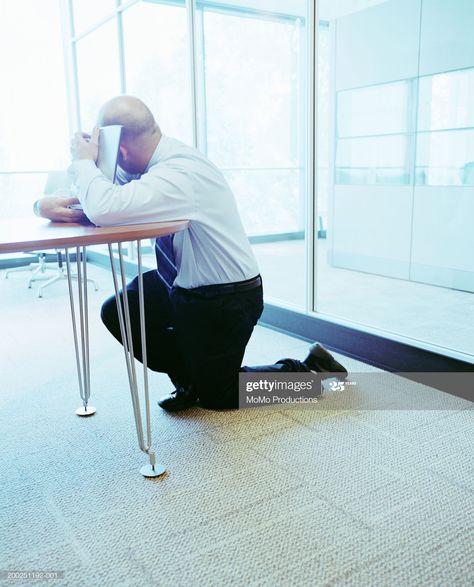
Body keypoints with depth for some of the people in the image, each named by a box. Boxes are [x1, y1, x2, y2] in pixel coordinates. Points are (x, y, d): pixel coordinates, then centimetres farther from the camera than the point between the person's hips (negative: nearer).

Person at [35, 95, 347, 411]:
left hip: (226, 299, -8)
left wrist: (84, 161, -21)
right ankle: (188, 379, 17)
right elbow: (110, 194, 5)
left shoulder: (180, 173, -32)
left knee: (215, 396, 7)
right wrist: (60, 205, -16)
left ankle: (309, 370, 22)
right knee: (118, 311, 1)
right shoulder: (156, 161, -3)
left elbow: (104, 208, -41)